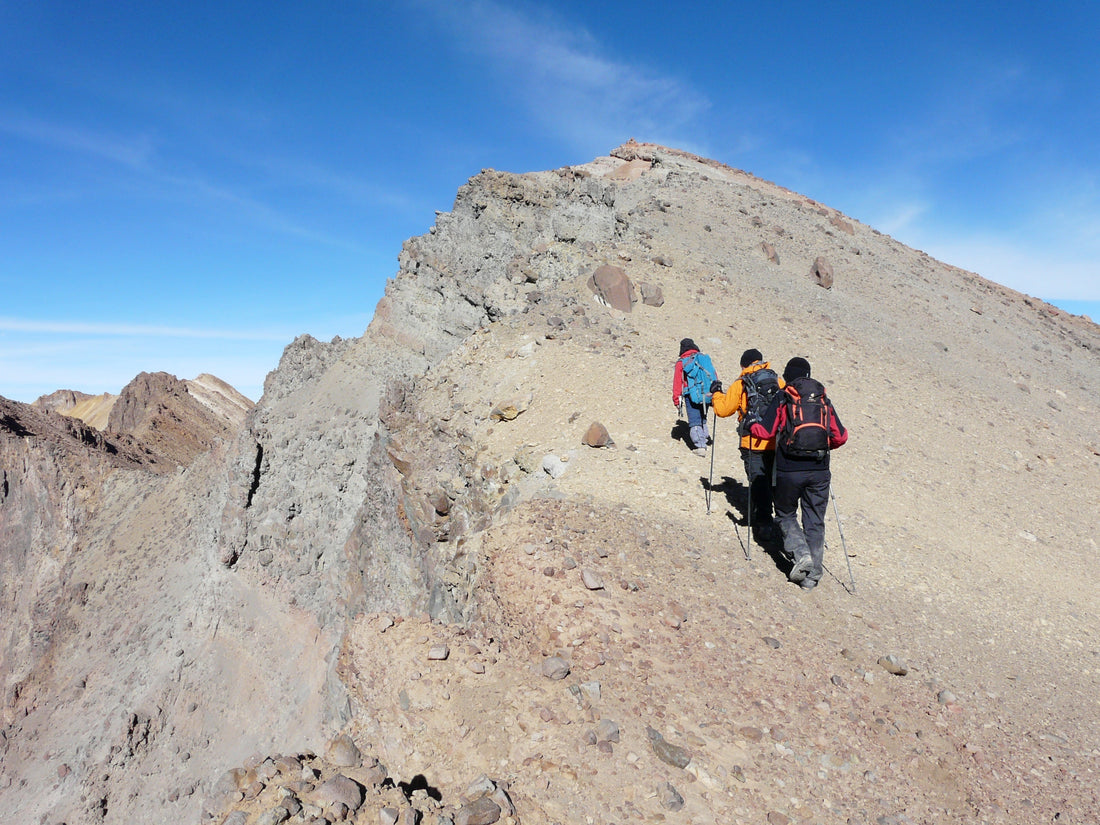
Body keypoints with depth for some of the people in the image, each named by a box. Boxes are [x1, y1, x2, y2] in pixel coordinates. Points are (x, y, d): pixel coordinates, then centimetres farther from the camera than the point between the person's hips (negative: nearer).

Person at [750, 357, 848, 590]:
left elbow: (764, 431, -7)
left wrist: (751, 426, 14)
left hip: (789, 470, -3)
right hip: (819, 471, 3)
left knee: (786, 515, 17)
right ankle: (812, 575, 13)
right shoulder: (824, 401, 10)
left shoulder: (782, 399, -1)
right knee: (815, 522, 11)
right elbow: (841, 436, 10)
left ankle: (801, 553, -4)